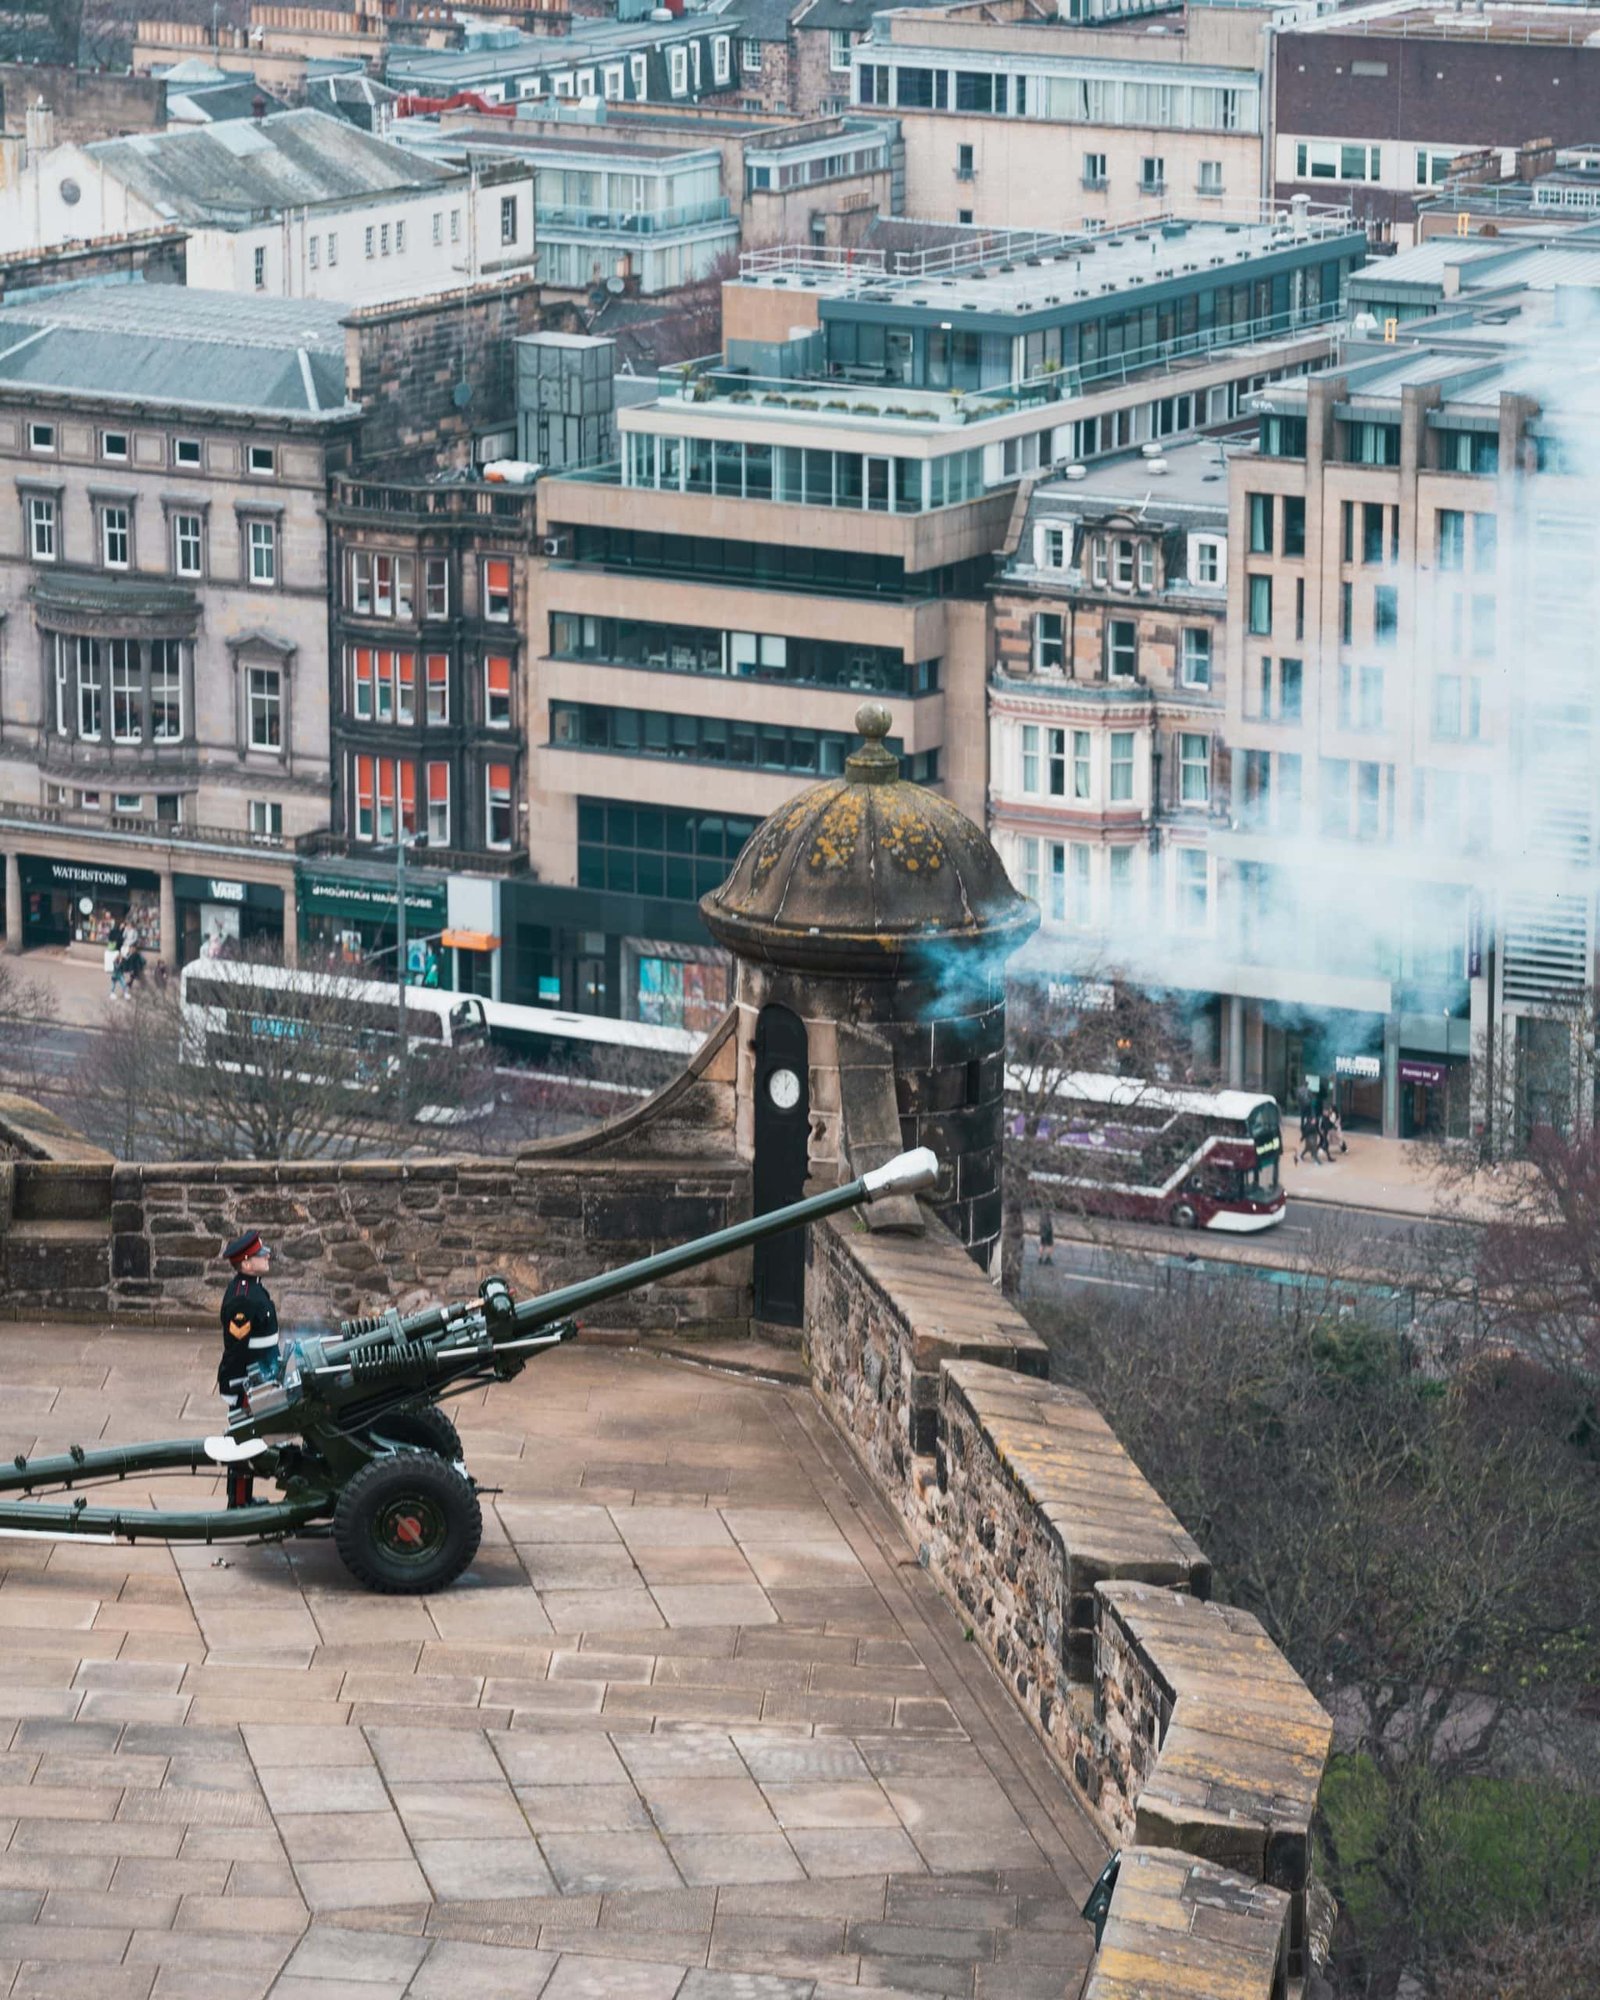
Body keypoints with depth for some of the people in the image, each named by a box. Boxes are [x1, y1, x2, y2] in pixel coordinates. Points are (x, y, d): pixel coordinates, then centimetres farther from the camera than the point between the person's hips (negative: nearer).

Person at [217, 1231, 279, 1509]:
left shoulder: (253, 1288, 11)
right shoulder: (241, 1298, -22)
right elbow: (236, 1347, -23)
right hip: (246, 1384, -10)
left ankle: (244, 1499, 26)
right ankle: (239, 1503, 4)